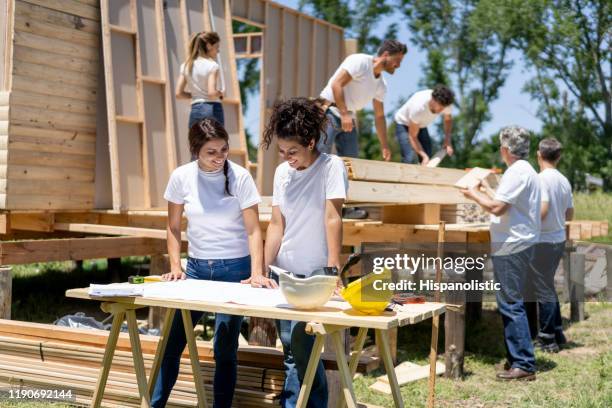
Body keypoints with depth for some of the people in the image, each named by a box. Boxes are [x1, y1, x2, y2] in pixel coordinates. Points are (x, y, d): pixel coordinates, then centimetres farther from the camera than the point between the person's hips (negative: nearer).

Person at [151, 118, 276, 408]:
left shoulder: (240, 177, -11)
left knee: (224, 348, 0)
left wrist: (257, 273, -22)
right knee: (172, 342, 5)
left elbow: (253, 230, -11)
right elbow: (173, 227, 6)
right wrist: (175, 267, -4)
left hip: (235, 267, -2)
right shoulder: (181, 177, -4)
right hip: (197, 266, 3)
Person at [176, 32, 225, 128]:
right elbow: (212, 93, -20)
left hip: (195, 110, 6)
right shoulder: (212, 66, -9)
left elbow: (178, 93, 5)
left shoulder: (186, 65, 9)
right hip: (212, 109, -6)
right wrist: (220, 94, 1)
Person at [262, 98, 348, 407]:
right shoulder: (282, 172, 7)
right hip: (283, 273, 6)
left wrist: (333, 269, -23)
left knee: (298, 351, -8)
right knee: (296, 351, 12)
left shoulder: (331, 166, -9)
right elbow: (276, 224, 6)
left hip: (314, 276, -6)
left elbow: (332, 218, -17)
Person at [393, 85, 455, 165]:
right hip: (404, 124, -6)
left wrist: (448, 140, -15)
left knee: (429, 159, -2)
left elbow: (448, 119, 1)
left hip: (421, 125, 6)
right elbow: (412, 136, -30)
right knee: (409, 159, -23)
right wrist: (424, 156, -39)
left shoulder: (446, 104, -25)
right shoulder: (418, 107, -41)